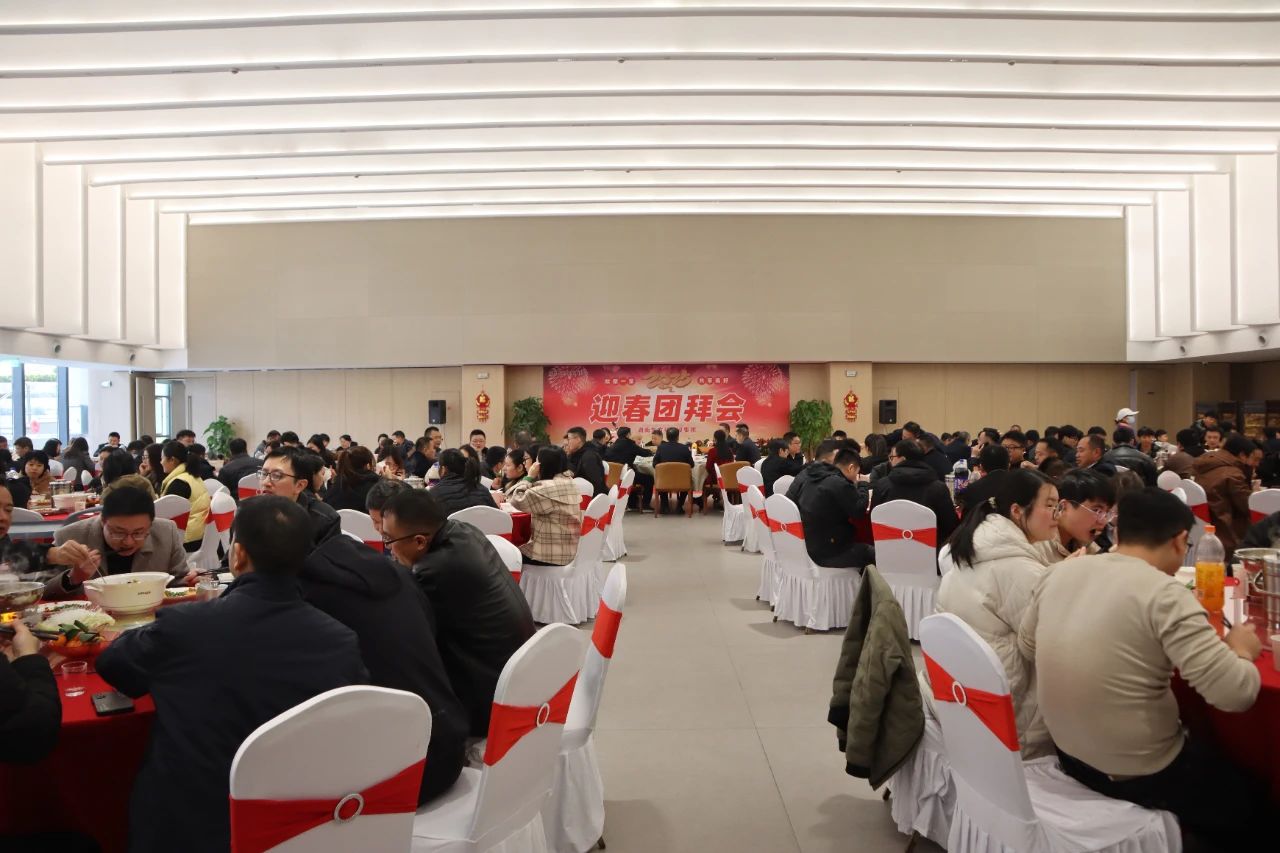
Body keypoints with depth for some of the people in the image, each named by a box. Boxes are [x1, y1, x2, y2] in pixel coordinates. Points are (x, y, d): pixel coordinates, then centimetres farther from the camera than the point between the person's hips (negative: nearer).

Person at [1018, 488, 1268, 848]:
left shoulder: (1060, 572, -3)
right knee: (1251, 803, 23)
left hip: (1070, 754, 6)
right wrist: (1241, 651, -2)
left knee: (1207, 753, 33)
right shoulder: (1163, 594, -21)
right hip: (1141, 774, -6)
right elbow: (1236, 693, -23)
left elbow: (1028, 649, 9)